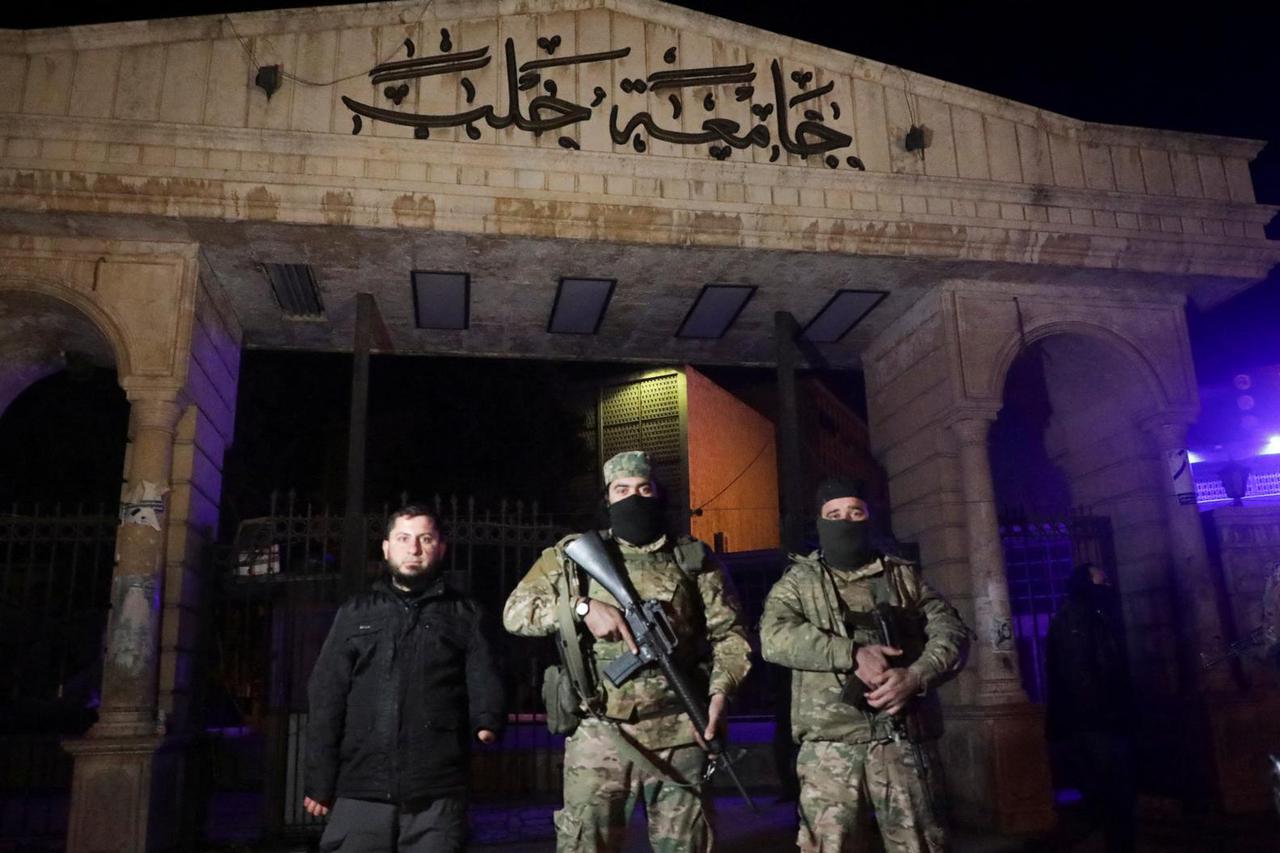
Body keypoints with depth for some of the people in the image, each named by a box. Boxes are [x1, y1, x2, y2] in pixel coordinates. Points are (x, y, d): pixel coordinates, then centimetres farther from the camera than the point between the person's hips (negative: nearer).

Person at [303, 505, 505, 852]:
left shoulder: (465, 615, 13)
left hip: (437, 796, -1)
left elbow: (483, 679, 2)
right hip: (361, 791, 1)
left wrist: (488, 721, -20)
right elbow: (326, 698, 11)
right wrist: (320, 782, 3)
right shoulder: (355, 613, 16)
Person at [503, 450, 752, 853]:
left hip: (678, 736, 1)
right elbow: (515, 612, 2)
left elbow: (730, 633, 7)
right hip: (599, 736, 0)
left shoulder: (694, 558, 7)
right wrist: (583, 607, -12)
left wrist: (719, 692, -9)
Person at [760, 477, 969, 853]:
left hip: (904, 741, 2)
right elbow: (774, 637, -9)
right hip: (830, 745, -1)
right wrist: (853, 654, -19)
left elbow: (952, 631, 5)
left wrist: (915, 676, -14)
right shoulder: (798, 581, 8)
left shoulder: (904, 576, 14)